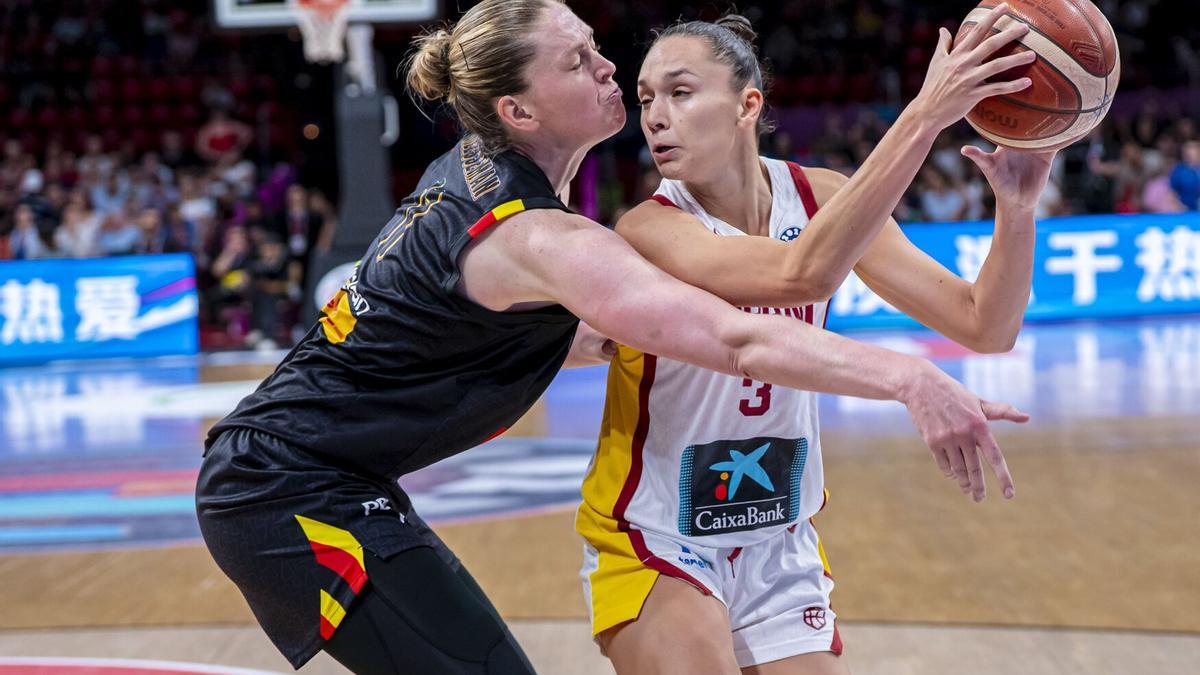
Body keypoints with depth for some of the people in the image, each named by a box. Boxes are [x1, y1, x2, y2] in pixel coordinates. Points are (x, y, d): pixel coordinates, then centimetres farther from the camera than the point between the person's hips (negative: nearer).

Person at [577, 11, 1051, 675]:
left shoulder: (823, 198, -7)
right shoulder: (649, 229, -23)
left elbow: (983, 327, -9)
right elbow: (799, 274, -42)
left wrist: (1016, 209, -27)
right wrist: (926, 114, -45)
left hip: (779, 541, 5)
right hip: (655, 544, -5)